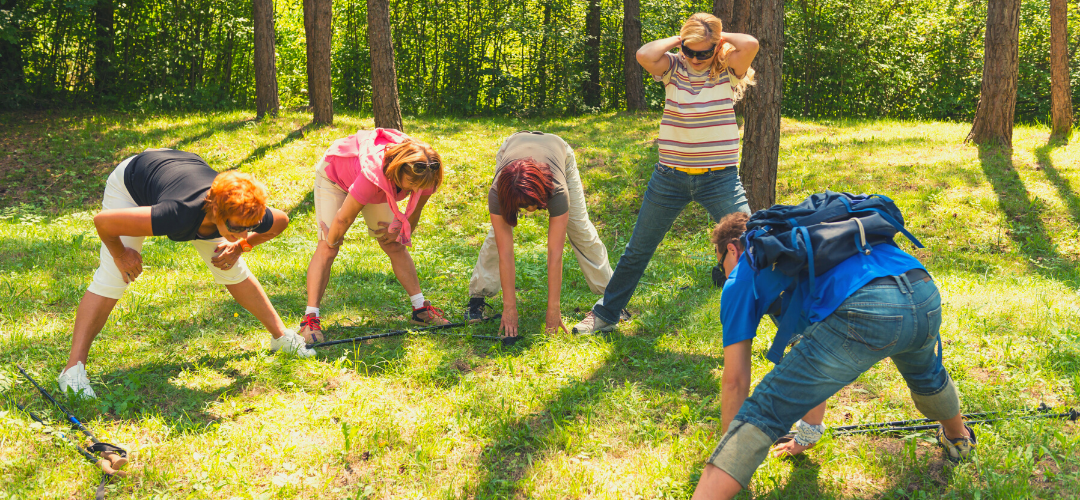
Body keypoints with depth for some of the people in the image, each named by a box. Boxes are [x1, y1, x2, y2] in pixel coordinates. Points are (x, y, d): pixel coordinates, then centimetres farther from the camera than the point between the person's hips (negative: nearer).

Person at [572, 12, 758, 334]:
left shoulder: (727, 71, -5)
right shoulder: (673, 67, -2)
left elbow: (751, 44, -24)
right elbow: (644, 55, -21)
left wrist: (720, 38, -8)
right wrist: (679, 40, -10)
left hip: (720, 178, -1)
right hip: (670, 176, 2)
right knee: (637, 250, 11)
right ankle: (605, 314, 26)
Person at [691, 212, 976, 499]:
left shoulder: (741, 278, 20)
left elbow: (735, 381, 19)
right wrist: (808, 435, 55)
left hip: (862, 314, -8)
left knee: (761, 415, 1)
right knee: (926, 375, 42)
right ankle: (958, 439, 70)